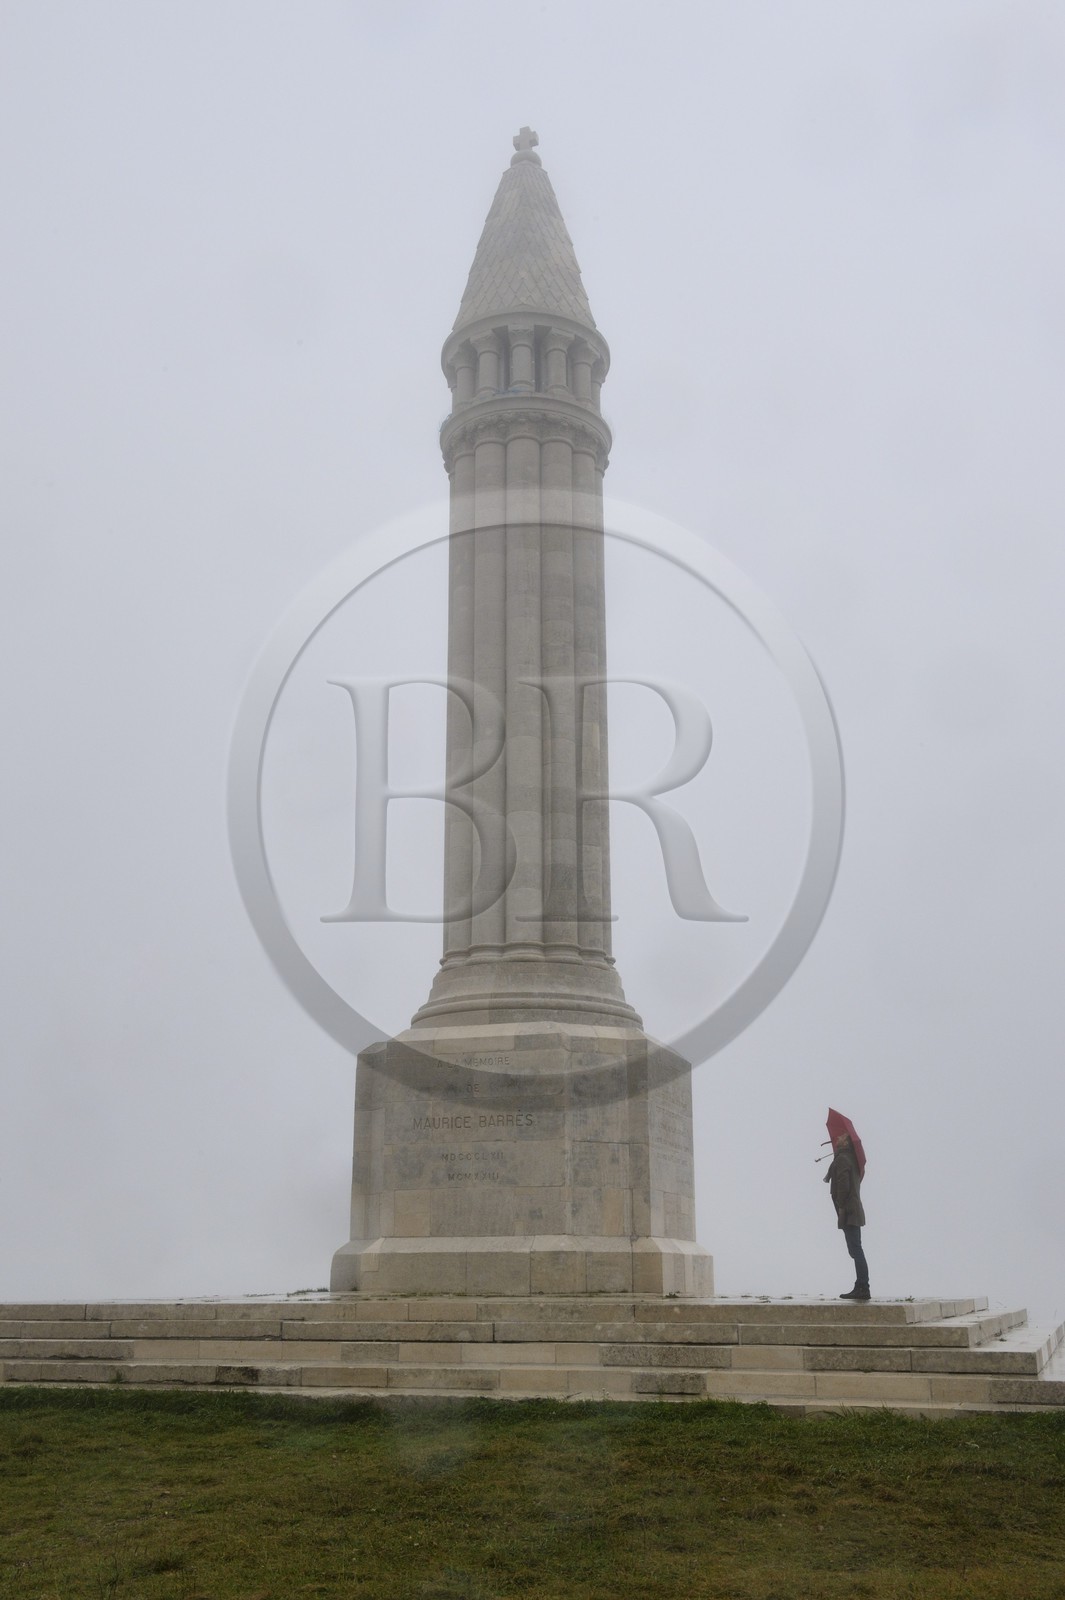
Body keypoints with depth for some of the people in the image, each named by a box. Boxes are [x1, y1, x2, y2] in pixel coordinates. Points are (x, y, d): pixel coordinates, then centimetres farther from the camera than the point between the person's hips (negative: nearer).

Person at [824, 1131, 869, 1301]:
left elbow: (844, 1185, -19)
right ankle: (861, 1287, 15)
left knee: (856, 1250, -10)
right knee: (856, 1251, 12)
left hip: (848, 1212, -10)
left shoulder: (842, 1159, -12)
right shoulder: (851, 1158, 18)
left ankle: (862, 1288, -11)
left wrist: (841, 1207, -16)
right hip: (855, 1212, 10)